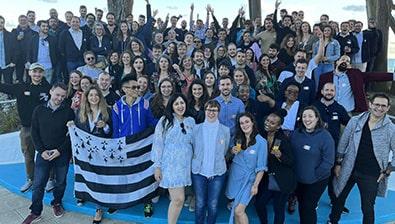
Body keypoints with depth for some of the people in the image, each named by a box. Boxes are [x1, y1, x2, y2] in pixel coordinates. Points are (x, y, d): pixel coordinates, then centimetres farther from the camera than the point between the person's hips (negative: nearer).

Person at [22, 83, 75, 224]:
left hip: (62, 154, -1)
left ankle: (57, 203, 37)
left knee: (60, 182, 13)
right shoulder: (39, 110, 2)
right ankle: (35, 212, 22)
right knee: (38, 184, 5)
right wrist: (42, 151, -8)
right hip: (43, 153, 1)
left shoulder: (68, 112, -4)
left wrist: (60, 150, -12)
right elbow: (35, 133, 2)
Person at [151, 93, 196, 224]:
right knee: (179, 199, -9)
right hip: (170, 164, -4)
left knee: (176, 197, 9)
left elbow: (194, 143, 14)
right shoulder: (165, 120, -5)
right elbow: (158, 143, -5)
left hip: (185, 164, 4)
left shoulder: (191, 121, 8)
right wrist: (157, 166, -7)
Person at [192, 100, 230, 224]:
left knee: (213, 205, 6)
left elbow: (225, 151, 9)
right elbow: (192, 149, 9)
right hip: (199, 171, 0)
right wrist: (198, 161, 5)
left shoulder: (225, 130, 0)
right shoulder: (196, 128, 0)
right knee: (200, 204, 9)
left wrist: (217, 161, 7)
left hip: (218, 172, 0)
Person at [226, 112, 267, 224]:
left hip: (248, 179, -5)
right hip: (234, 177, 5)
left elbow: (261, 167, -12)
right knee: (235, 209, 11)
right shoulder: (238, 138, 2)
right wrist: (233, 151, -6)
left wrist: (255, 185, -13)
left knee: (239, 211, -7)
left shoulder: (261, 142, -15)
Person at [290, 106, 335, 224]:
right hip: (298, 179, 5)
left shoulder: (325, 136, -17)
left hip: (317, 181, -4)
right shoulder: (296, 133, -3)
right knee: (301, 205, 20)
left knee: (308, 207, 5)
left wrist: (314, 175, -16)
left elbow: (328, 162, -17)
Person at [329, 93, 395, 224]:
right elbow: (343, 143, 3)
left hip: (371, 175, -1)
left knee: (367, 207, 9)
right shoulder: (355, 121, -5)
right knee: (339, 198, 18)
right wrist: (338, 163, 3)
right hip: (348, 169, 2)